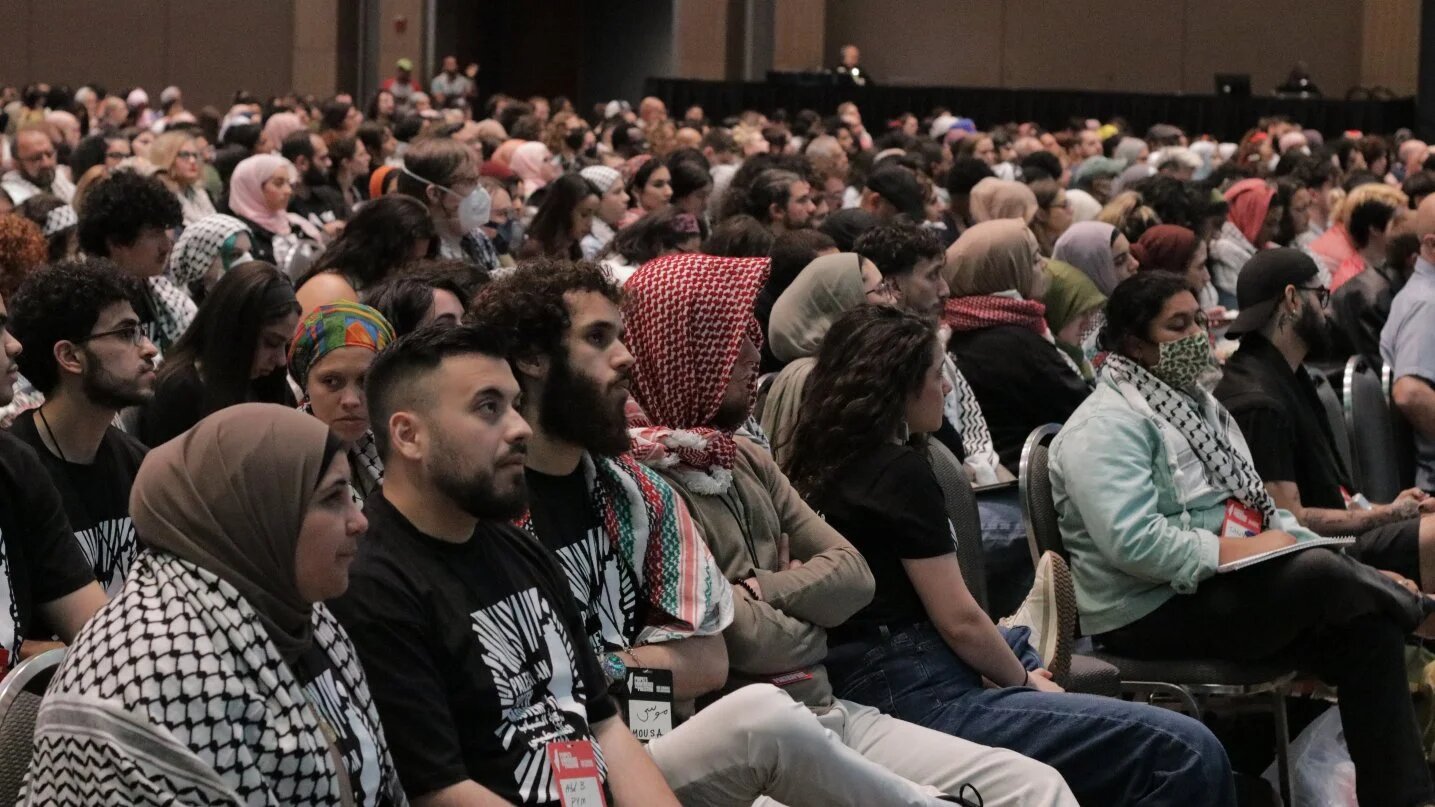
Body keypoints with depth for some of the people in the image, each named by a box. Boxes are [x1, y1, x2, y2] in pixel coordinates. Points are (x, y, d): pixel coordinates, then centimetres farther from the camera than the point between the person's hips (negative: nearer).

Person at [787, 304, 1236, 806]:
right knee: (1188, 754, -17)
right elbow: (959, 620, -11)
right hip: (920, 702, -11)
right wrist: (1023, 682, 6)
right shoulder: (900, 471, -11)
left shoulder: (826, 466, 16)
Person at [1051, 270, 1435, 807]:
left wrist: (1307, 546, 2)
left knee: (1366, 628, -15)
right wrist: (1232, 552, -23)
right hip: (1153, 613, -9)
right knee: (1323, 576, -27)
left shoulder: (1195, 404, 19)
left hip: (1229, 583, 9)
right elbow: (1129, 541, -25)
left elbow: (1258, 506, 20)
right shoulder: (1107, 425, -12)